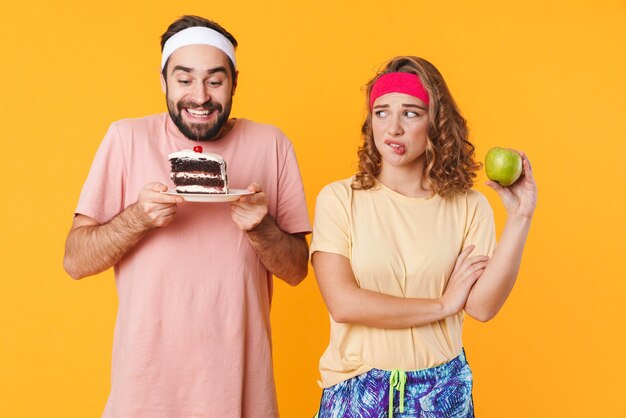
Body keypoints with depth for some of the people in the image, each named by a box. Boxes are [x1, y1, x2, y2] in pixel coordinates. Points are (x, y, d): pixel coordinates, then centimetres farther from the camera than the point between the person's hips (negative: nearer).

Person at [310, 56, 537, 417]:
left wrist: (520, 217, -17)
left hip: (442, 389, 2)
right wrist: (442, 305, -10)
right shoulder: (338, 199, -9)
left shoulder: (469, 207, -3)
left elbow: (482, 306, -11)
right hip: (357, 388, -1)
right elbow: (342, 303, -17)